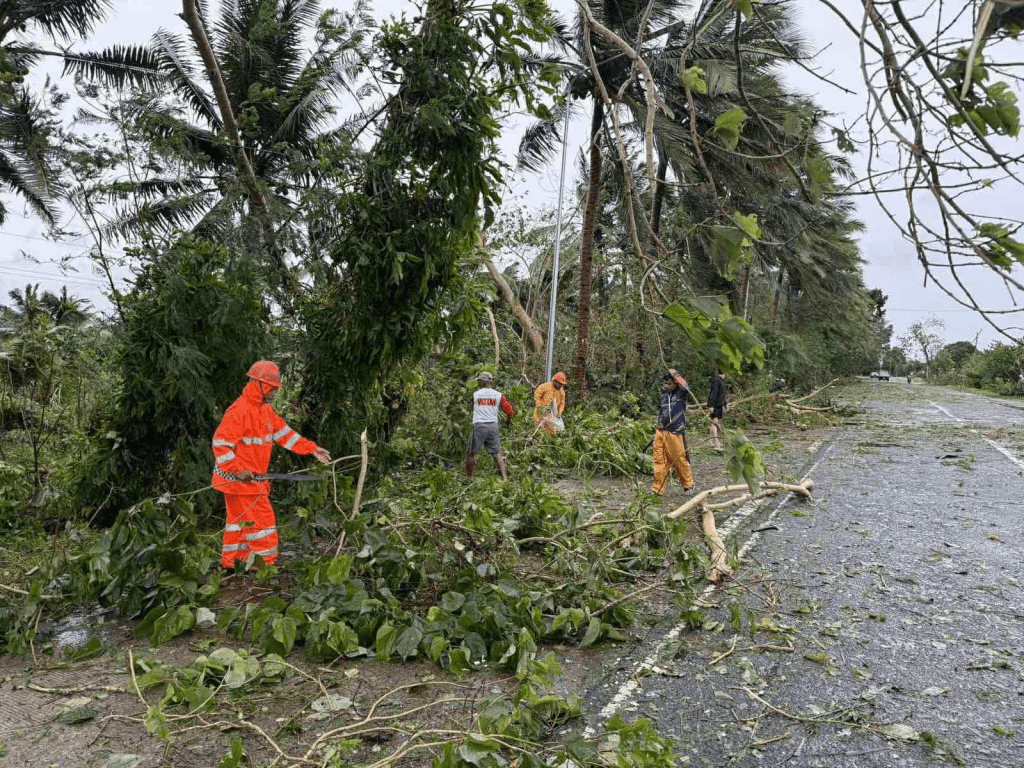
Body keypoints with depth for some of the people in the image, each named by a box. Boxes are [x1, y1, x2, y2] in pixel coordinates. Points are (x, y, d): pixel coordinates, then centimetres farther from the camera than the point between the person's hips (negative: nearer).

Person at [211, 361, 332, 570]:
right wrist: (238, 470, -25)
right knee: (262, 519, -5)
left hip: (252, 479, 10)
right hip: (239, 479, -10)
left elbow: (284, 433, 15)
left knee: (240, 520, 17)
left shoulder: (266, 409, 12)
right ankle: (266, 563, 4)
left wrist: (312, 449, 9)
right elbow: (220, 443, -22)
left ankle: (231, 563, 27)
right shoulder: (240, 411, -20)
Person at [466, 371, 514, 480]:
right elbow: (510, 411, 2)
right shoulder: (498, 395, 4)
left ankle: (469, 477, 14)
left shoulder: (475, 394, 2)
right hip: (493, 426, 2)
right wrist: (509, 419, 24)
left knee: (472, 452, 9)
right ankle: (504, 477, -2)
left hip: (479, 426, -2)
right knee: (497, 453, 4)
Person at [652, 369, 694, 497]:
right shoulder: (663, 396, 14)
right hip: (661, 433, 5)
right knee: (659, 461, 3)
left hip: (675, 433, -5)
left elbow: (685, 387, -27)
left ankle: (688, 485, 23)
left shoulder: (681, 394, -2)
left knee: (680, 460, 3)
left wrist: (675, 374, -23)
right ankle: (658, 488, 9)